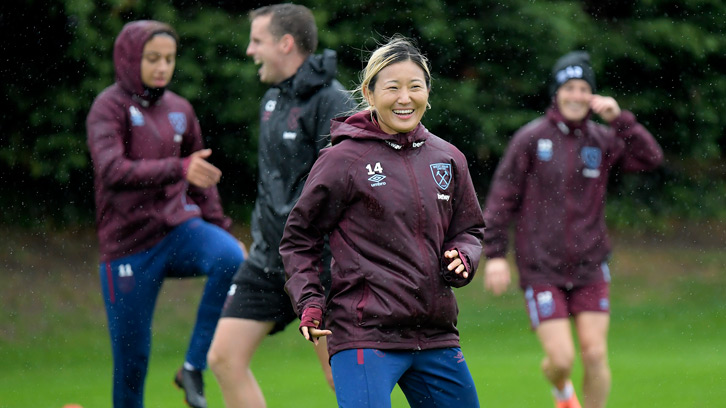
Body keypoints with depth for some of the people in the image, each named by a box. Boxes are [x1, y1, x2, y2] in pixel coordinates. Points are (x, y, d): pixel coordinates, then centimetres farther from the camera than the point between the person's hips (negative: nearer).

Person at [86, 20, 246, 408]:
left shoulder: (179, 110, 10)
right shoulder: (110, 107, -6)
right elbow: (112, 171, -23)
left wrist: (221, 230, 15)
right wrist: (178, 169, -34)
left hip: (179, 227, 4)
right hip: (129, 244, -4)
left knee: (231, 260, -27)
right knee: (131, 353, 0)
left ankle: (193, 367, -15)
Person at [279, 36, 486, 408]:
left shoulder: (448, 159, 11)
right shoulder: (343, 159, -4)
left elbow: (469, 229, 21)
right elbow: (298, 238, 4)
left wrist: (462, 258, -1)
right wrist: (309, 302, -7)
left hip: (436, 334, 6)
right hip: (365, 334, -6)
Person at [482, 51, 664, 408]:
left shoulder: (602, 140, 4)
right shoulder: (531, 138, -5)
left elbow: (650, 159, -6)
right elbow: (503, 196, -4)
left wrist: (619, 118, -15)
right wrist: (495, 254, -8)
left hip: (589, 265, 3)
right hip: (541, 268, -3)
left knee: (595, 356, -3)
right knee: (561, 358, -9)